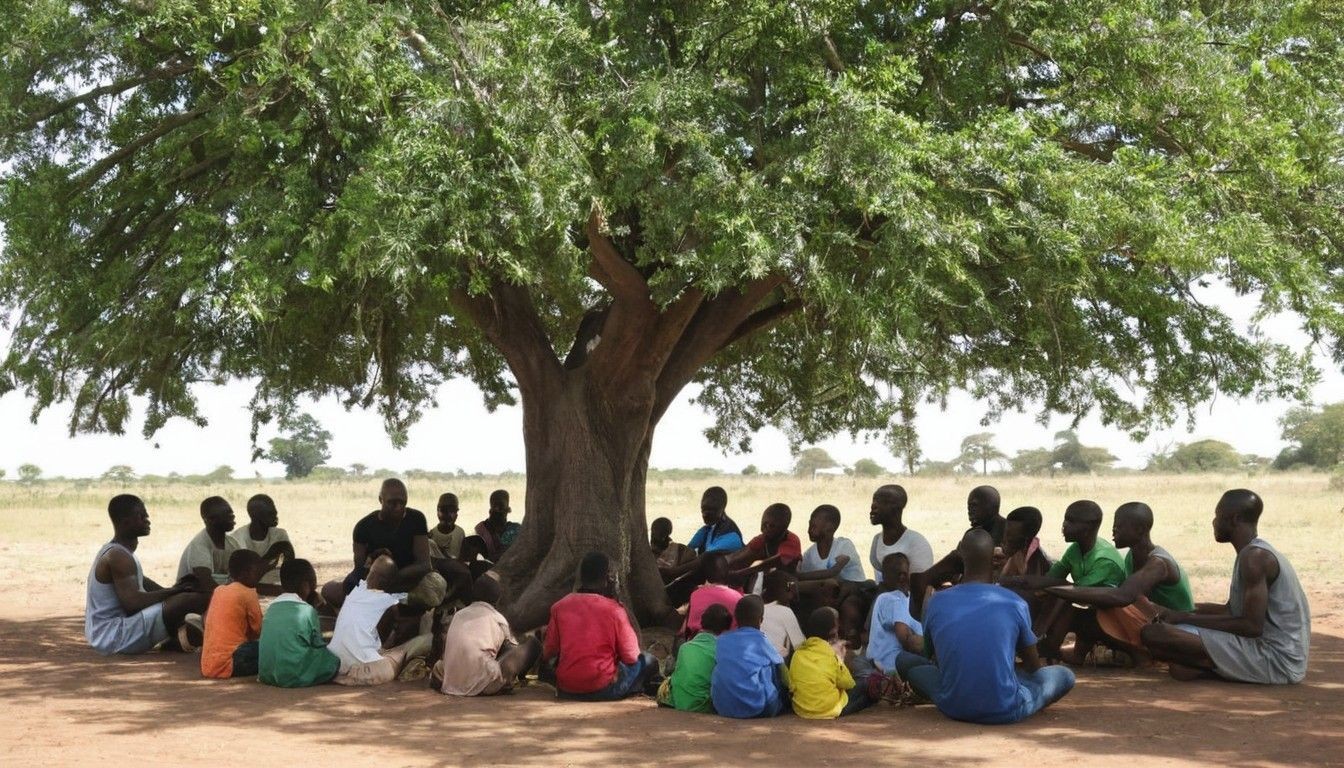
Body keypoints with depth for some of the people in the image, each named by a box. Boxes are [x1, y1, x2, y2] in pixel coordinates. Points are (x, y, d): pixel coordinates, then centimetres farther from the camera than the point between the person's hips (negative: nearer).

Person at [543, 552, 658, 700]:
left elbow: (547, 654, 5)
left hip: (565, 690, 3)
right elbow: (631, 657, -2)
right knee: (649, 661, 17)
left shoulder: (559, 607, -1)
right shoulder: (614, 610, -10)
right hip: (603, 689, -3)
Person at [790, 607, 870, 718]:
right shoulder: (831, 655, -11)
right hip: (829, 710, -5)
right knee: (863, 691, 17)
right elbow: (847, 684, -6)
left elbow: (791, 686, 8)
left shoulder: (798, 654, 2)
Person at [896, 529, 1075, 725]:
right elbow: (1033, 666, 9)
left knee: (904, 659, 24)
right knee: (1065, 674, 20)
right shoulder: (1014, 604, -6)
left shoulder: (936, 603, -2)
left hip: (952, 707, 2)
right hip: (1005, 711, -2)